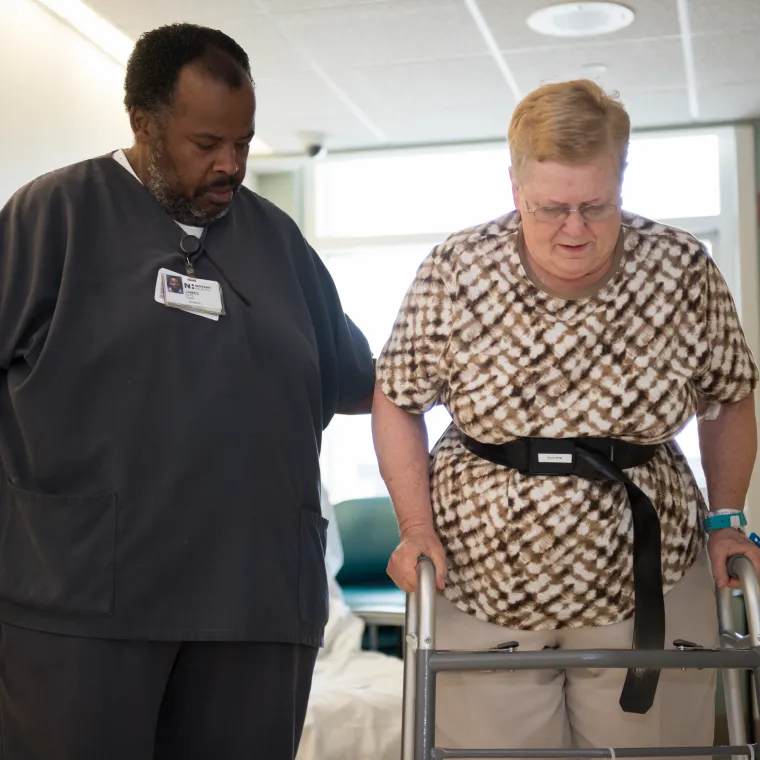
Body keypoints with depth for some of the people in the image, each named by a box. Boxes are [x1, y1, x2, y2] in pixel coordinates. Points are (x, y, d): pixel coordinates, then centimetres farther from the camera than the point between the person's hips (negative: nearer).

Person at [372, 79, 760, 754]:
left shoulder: (684, 269, -7)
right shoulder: (456, 271, -10)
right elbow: (398, 401, 0)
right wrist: (418, 528, -7)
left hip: (646, 590, 1)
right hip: (481, 584, 0)